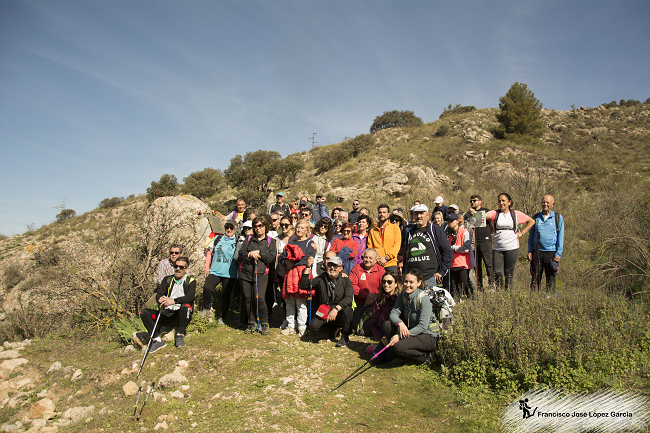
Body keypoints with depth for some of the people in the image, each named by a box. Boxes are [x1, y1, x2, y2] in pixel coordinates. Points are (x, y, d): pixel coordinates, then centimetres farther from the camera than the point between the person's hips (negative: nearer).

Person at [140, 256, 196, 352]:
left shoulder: (190, 281, 4)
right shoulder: (167, 279, 15)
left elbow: (190, 296, -16)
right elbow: (159, 294, 1)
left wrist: (174, 301, -33)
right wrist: (160, 299, -25)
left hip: (181, 315, -4)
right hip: (166, 314, 4)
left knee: (186, 306, -36)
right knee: (144, 312, -15)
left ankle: (179, 335, -17)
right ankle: (157, 340, -18)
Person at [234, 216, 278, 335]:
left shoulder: (270, 241, 10)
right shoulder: (248, 239, 17)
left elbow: (272, 257, -3)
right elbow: (240, 253, 5)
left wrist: (259, 253, -8)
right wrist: (250, 255, -12)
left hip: (261, 274, -3)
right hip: (245, 273, 3)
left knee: (259, 299, -13)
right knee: (248, 299, 4)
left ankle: (265, 324, 3)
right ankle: (252, 324, 19)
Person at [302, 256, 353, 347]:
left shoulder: (345, 280, -3)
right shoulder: (321, 278, 5)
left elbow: (349, 298, -19)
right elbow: (304, 285, 0)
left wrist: (336, 309, -35)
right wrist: (307, 268, -9)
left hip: (340, 315, -2)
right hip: (324, 313, 3)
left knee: (346, 308, -35)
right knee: (313, 326, -24)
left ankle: (345, 337, -10)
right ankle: (332, 327, 12)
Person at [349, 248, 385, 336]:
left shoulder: (381, 270, 5)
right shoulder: (356, 268, 5)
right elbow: (352, 285, -5)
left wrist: (375, 297, -21)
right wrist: (367, 295, -15)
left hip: (374, 304, -1)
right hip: (359, 304, 1)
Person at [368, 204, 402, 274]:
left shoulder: (395, 228, 8)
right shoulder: (373, 231, 15)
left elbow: (397, 245, -2)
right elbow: (370, 247, 9)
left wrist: (386, 258, -11)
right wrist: (376, 259, -7)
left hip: (390, 263, -2)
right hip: (376, 264, 2)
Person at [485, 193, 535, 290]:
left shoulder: (516, 214, 5)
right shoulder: (494, 214, 3)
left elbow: (531, 221, 17)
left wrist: (522, 233, 7)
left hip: (512, 247, 0)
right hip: (497, 248, 1)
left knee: (509, 274, 5)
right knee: (497, 273, -3)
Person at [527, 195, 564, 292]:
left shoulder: (558, 218, 4)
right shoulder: (536, 217, 10)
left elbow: (560, 237, 2)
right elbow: (531, 235, 13)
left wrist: (558, 254, -5)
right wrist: (530, 251, 5)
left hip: (551, 252, -2)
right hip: (537, 251, 2)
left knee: (551, 279, 4)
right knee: (535, 278, 3)